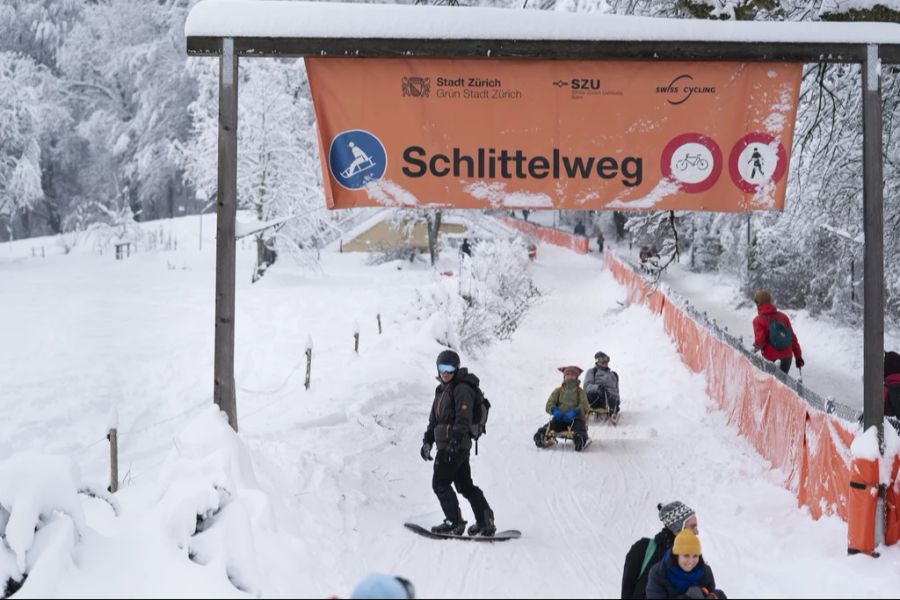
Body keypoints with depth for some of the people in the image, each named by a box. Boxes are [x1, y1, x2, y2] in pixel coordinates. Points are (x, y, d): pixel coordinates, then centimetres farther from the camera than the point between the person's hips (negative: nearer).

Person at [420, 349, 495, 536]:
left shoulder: (462, 389, -10)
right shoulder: (442, 389, 19)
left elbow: (463, 418, -20)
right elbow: (434, 418, 25)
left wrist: (455, 440, -28)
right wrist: (428, 440, 22)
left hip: (456, 444, -10)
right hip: (446, 444, 10)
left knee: (440, 483, -8)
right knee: (465, 484, 11)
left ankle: (454, 522, -7)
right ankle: (485, 523, 13)